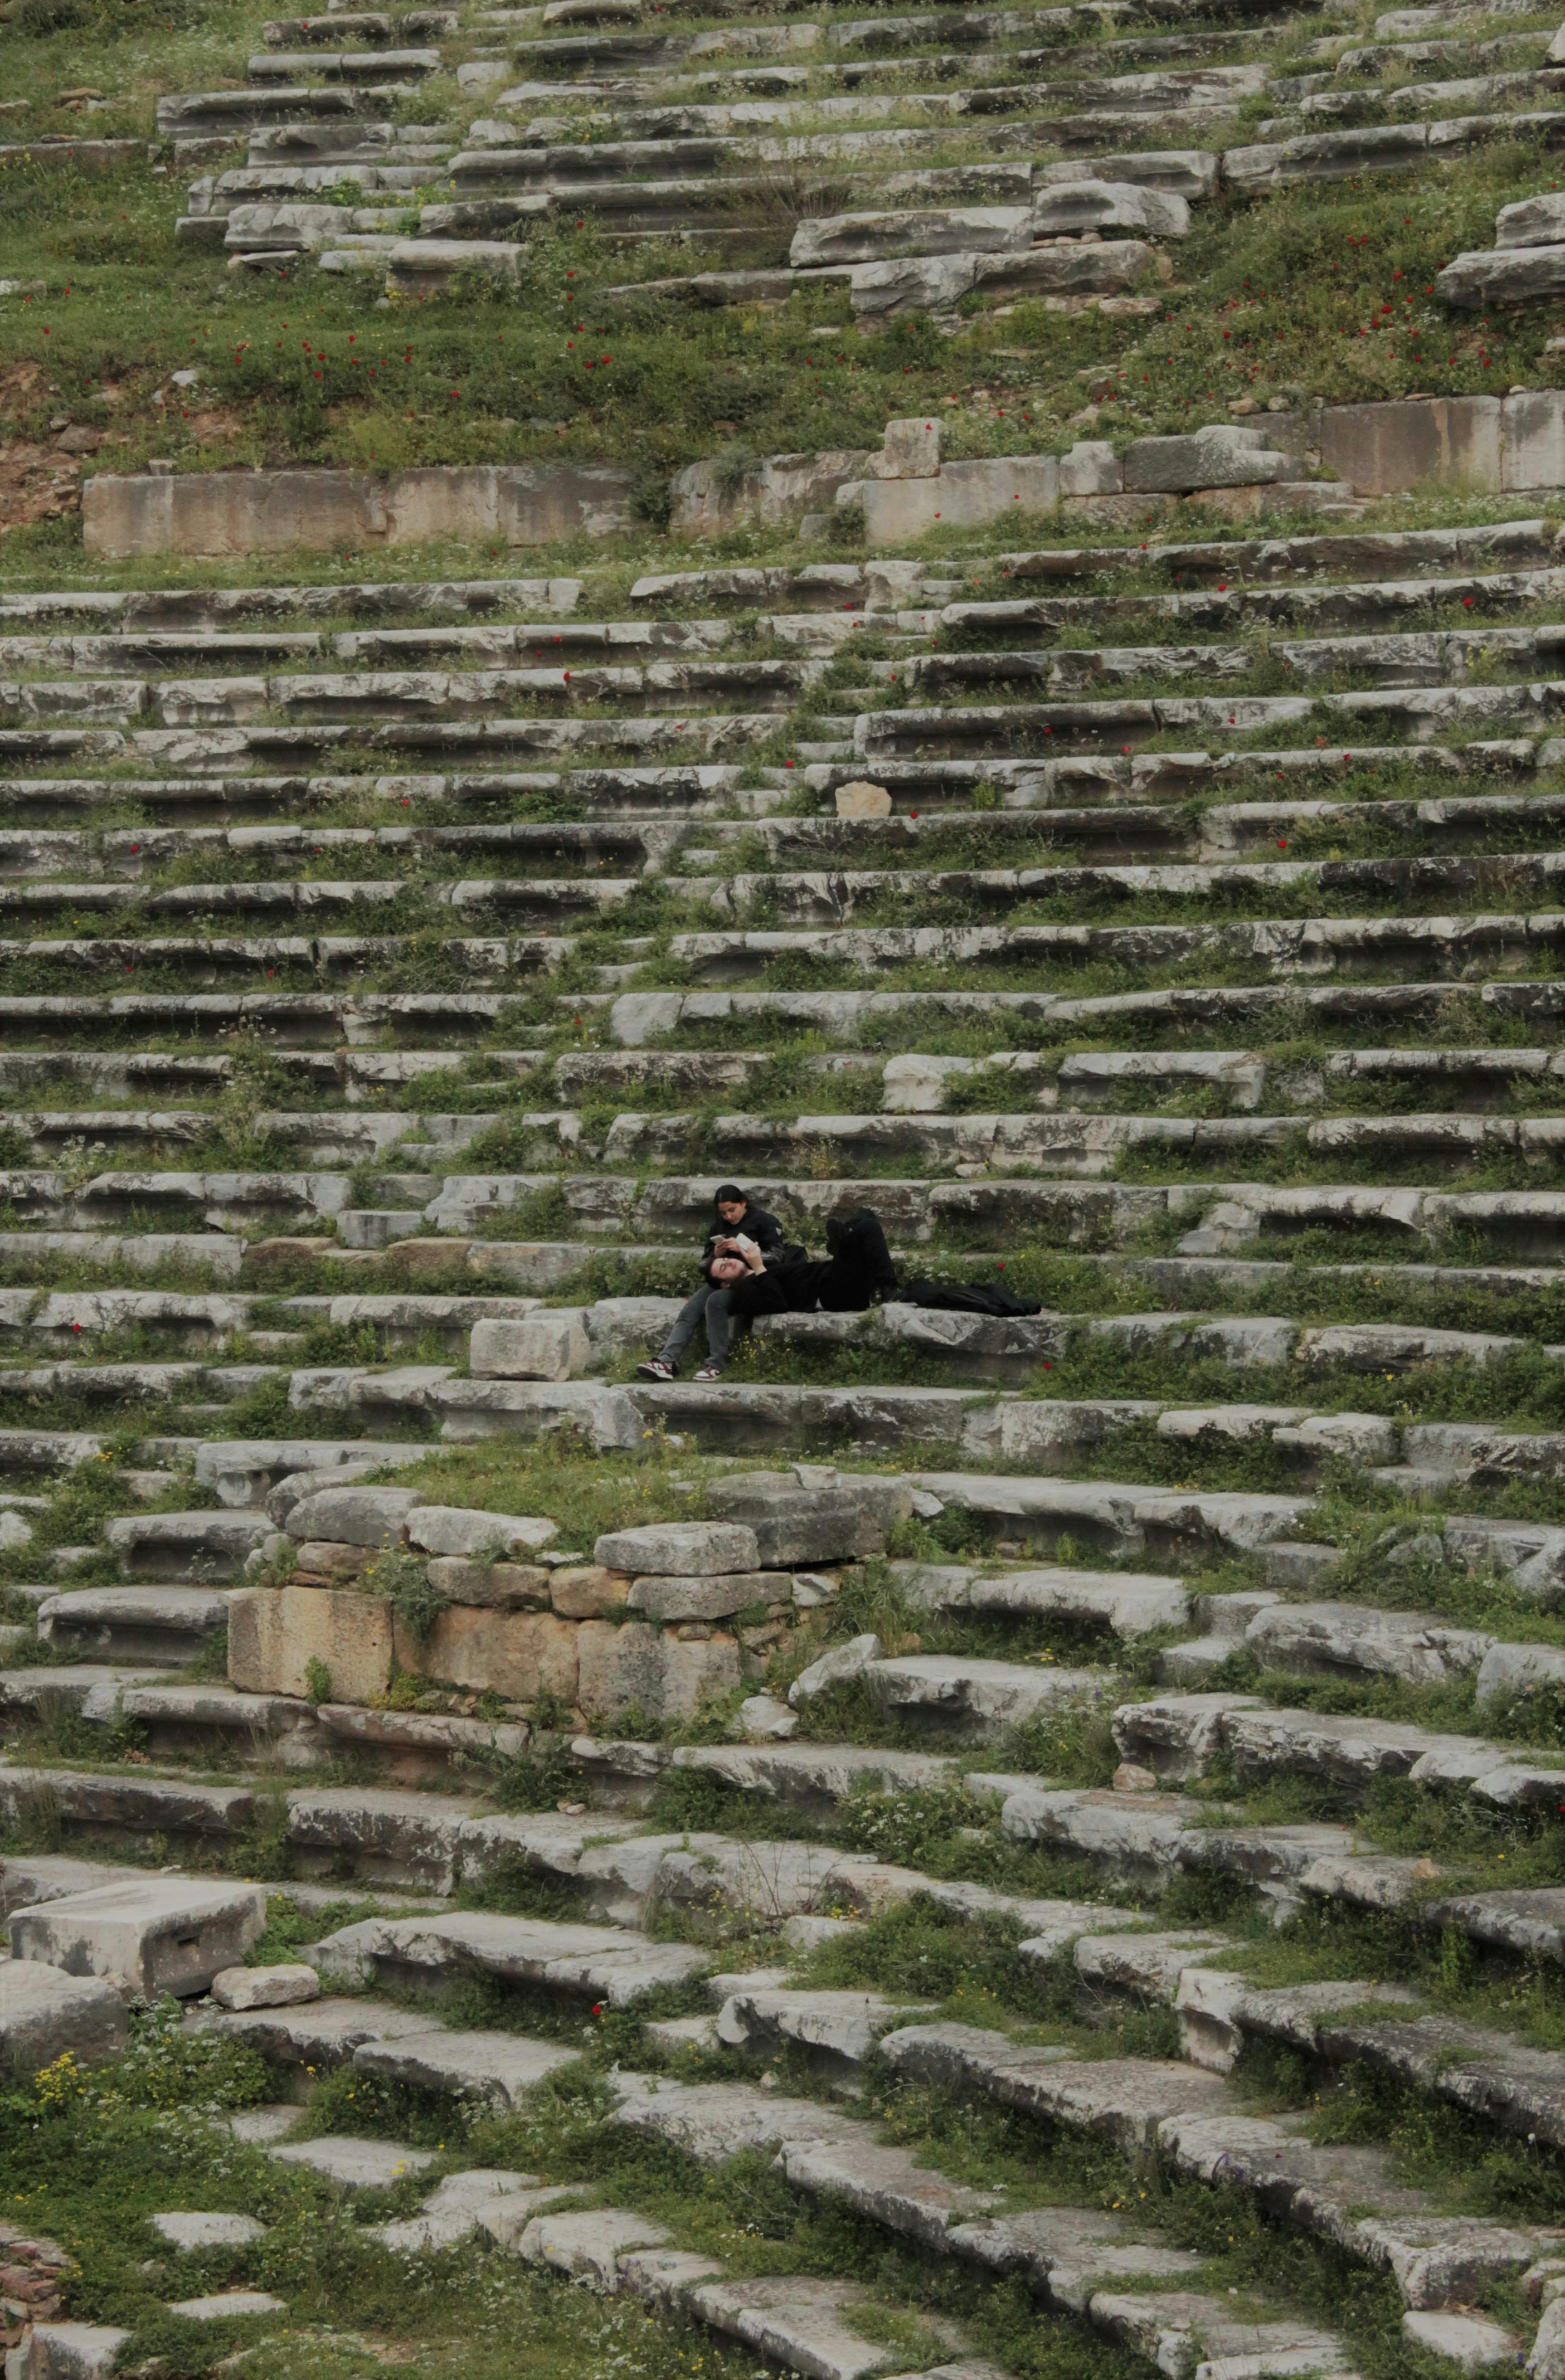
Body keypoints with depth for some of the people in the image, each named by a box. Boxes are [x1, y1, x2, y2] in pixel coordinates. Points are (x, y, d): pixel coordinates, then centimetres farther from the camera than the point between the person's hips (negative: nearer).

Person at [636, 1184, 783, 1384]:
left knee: (715, 1300, -34)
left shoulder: (764, 1222, -1)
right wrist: (716, 1254, -6)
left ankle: (716, 1365, -32)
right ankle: (666, 1361, -34)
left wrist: (743, 1250, -20)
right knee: (689, 1311, -19)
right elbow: (705, 1262, 17)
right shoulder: (719, 1227, 17)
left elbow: (777, 1257, -10)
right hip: (722, 1282, 6)